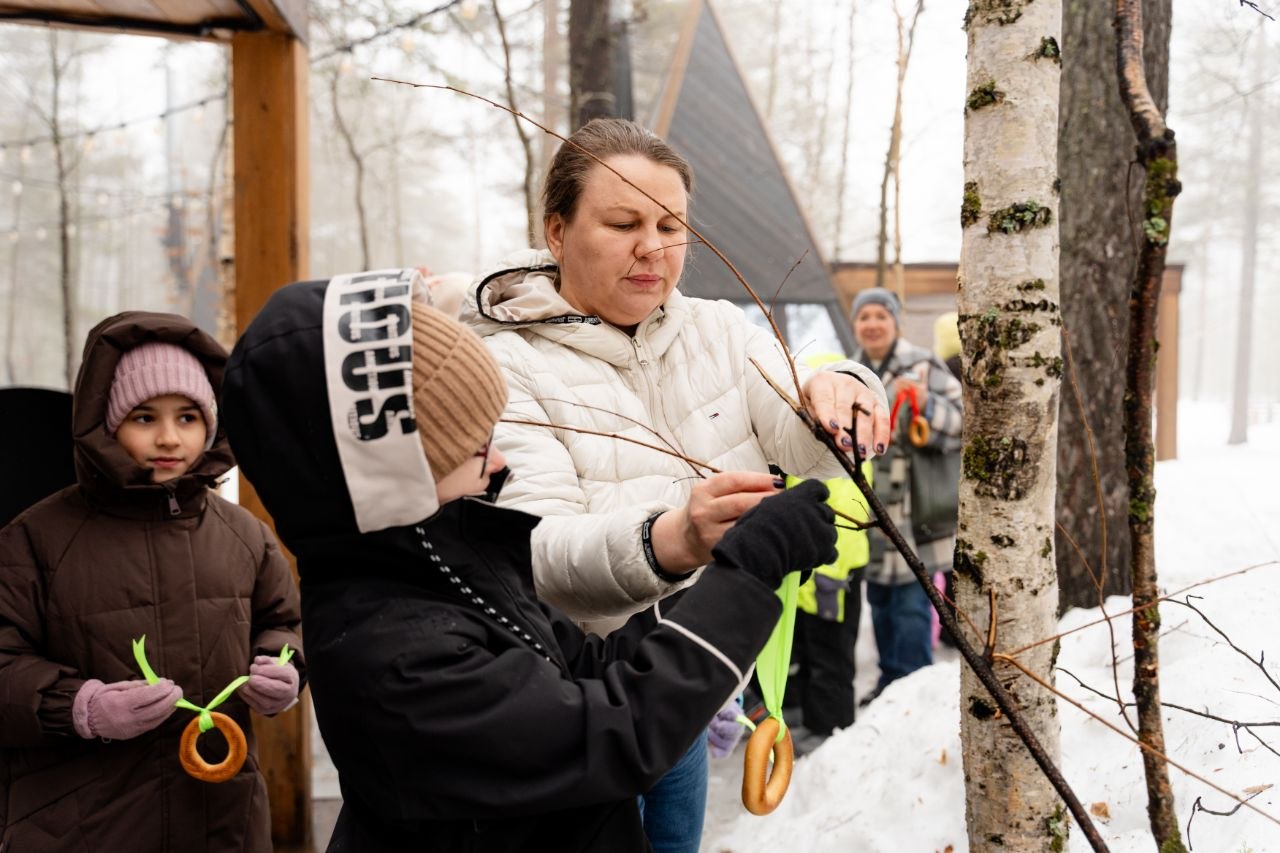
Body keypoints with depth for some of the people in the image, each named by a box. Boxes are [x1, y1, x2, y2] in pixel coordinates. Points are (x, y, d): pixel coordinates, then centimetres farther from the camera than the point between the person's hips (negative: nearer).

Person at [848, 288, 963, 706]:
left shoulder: (923, 367, -7)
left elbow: (961, 425, -11)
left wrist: (926, 404, -25)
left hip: (915, 512, -6)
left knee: (911, 604, -7)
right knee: (879, 600, 16)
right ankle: (890, 681, 29)